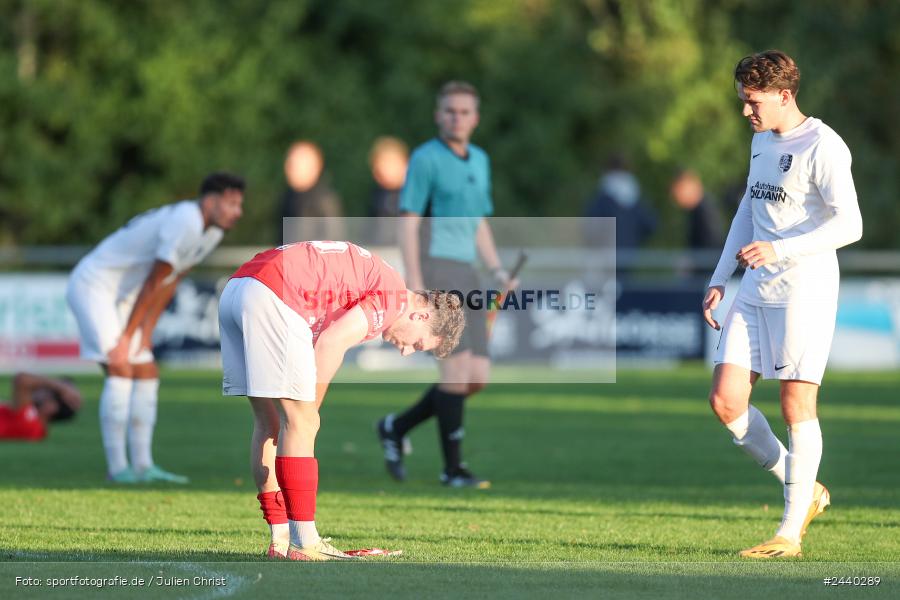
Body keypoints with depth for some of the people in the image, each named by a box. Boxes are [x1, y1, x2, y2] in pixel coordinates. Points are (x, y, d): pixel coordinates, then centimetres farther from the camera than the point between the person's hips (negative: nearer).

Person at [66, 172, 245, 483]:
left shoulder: (211, 232, 5)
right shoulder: (185, 222, -25)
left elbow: (169, 284, 10)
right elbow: (152, 284, -22)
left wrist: (145, 335, 7)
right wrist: (126, 337, -18)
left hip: (120, 297, 10)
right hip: (93, 284, -10)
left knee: (147, 374, 6)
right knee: (120, 369, -18)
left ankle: (142, 466, 7)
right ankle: (117, 467, -18)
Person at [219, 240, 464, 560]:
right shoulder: (396, 295, -1)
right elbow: (330, 344, -10)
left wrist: (305, 412, 15)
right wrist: (308, 412, -1)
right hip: (272, 295, -10)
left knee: (269, 422, 13)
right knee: (299, 422, -5)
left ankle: (281, 539, 15)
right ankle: (305, 543, -5)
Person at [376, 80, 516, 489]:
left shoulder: (479, 161, 17)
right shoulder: (425, 159, -6)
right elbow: (408, 224, -10)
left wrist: (497, 271, 11)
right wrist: (415, 283, -18)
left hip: (465, 276, 8)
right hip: (434, 273, -8)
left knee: (477, 377, 2)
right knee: (458, 367, -14)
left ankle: (397, 428, 19)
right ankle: (452, 467, -6)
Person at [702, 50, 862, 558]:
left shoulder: (822, 146, -12)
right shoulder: (762, 140, 15)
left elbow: (850, 224, -18)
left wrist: (780, 250, -26)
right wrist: (720, 280, 21)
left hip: (805, 287, -8)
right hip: (757, 288, 8)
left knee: (797, 405, -5)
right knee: (726, 400, 0)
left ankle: (790, 534, 2)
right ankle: (806, 493, 16)